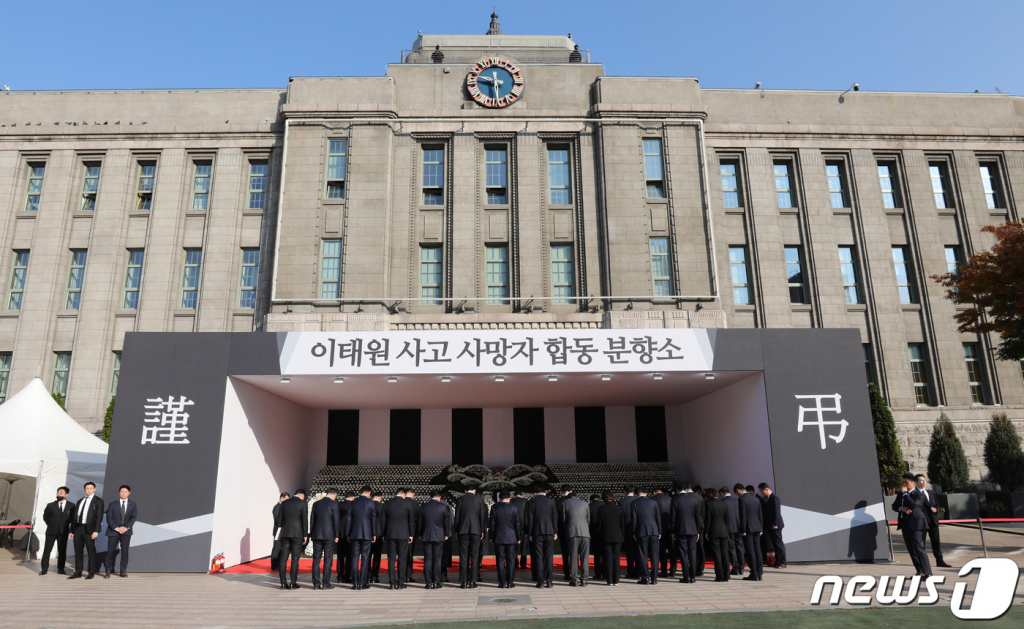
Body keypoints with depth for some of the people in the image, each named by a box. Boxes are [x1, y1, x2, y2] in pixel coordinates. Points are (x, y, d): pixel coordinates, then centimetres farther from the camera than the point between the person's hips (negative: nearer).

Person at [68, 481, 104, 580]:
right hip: (78, 528, 5)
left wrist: (96, 531, -16)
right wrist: (72, 531, 12)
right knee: (78, 551, 8)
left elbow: (99, 517, -8)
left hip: (89, 529, -5)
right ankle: (78, 572, 16)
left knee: (91, 551, 0)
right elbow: (75, 517, 18)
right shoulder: (80, 501, 17)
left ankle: (92, 573, 7)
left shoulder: (98, 501, -1)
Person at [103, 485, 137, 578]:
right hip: (113, 531, -1)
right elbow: (109, 518, -3)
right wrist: (116, 528, -14)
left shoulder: (132, 504, 8)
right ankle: (108, 571, 6)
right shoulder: (113, 504, 4)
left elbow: (134, 517, 0)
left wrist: (126, 527, -14)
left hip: (126, 531, 1)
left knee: (125, 552, 1)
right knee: (111, 551, -3)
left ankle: (123, 571, 6)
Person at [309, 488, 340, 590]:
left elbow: (312, 520, 11)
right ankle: (326, 584, 2)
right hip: (329, 535, -4)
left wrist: (311, 534, 16)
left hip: (316, 535, 4)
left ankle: (316, 583, 8)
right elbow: (336, 520, -7)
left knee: (316, 560, 7)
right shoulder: (333, 503, -6)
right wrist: (336, 535, 0)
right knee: (328, 560, 2)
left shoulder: (316, 504, 8)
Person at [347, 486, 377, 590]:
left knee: (354, 558, 5)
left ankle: (355, 583, 5)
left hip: (354, 534, 2)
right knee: (365, 558, 2)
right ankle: (363, 583, 1)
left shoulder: (353, 503, 4)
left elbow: (349, 519, 6)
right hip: (367, 534, -2)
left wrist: (347, 534, 13)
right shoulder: (371, 503, -3)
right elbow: (373, 519, -2)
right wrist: (374, 534, 5)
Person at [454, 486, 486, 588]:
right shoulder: (479, 499, 2)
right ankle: (472, 581, 5)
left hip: (463, 530, 0)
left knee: (463, 557, 3)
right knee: (474, 556, 6)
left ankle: (463, 581, 2)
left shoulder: (460, 499, 1)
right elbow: (482, 516, 4)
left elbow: (457, 516, 2)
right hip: (476, 530, 0)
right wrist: (482, 531, 11)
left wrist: (456, 531, 9)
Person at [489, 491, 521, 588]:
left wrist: (491, 538, 7)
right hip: (511, 539, 0)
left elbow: (492, 524, -2)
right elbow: (518, 525, 1)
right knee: (511, 561, 6)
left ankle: (502, 582, 5)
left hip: (499, 539, 0)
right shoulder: (514, 509, -3)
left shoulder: (494, 508, -4)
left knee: (500, 561, 4)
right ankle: (510, 582, 6)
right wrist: (519, 538, 10)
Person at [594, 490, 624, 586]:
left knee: (608, 558, 3)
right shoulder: (619, 508, -1)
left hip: (606, 537, -2)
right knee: (616, 558, 6)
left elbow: (598, 524, -3)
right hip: (617, 537, 2)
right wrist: (623, 535, 13)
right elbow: (623, 523, 4)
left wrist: (597, 536, 7)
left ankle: (609, 580, 4)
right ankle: (616, 580, 7)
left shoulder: (601, 508, -7)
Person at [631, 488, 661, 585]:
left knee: (642, 555, 3)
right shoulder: (653, 502, 6)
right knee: (654, 555, 6)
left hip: (641, 532, -2)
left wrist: (634, 533, 2)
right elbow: (658, 518, 7)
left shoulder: (635, 503, -1)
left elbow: (634, 519, -3)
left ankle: (645, 578, 3)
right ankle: (654, 578, 8)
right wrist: (659, 532, 12)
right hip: (654, 532, 2)